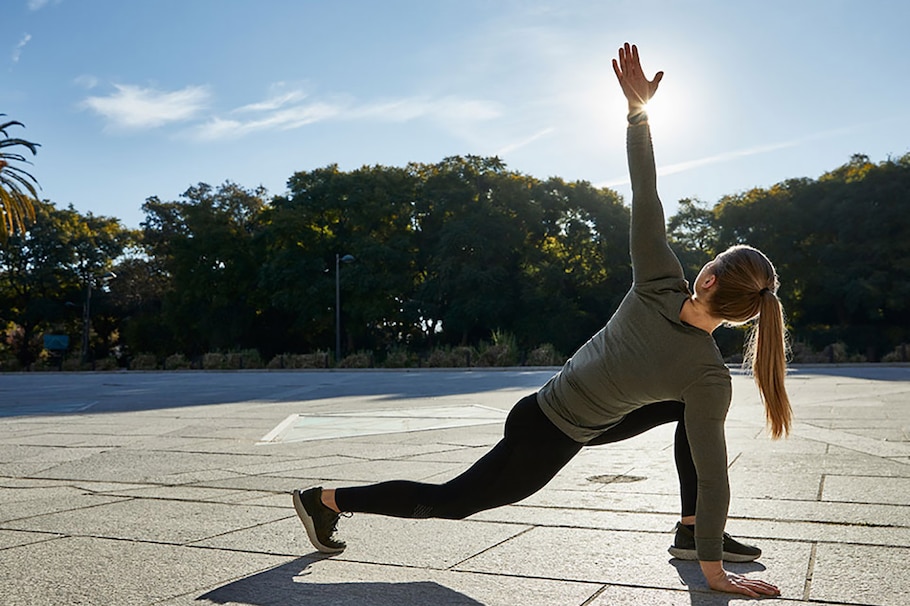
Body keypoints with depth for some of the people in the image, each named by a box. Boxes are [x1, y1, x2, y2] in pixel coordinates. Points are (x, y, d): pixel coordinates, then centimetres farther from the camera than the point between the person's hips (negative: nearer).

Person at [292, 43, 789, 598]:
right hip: (548, 442, -6)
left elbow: (644, 194, -15)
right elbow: (713, 476, -21)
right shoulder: (709, 376, -26)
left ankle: (692, 527, 23)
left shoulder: (659, 288, -17)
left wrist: (638, 107, -9)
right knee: (450, 500, 15)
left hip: (545, 406, 6)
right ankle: (325, 499, 25)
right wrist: (714, 570, -10)